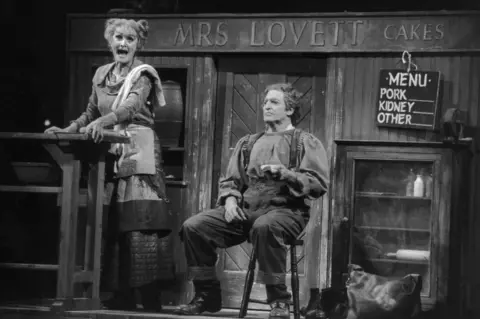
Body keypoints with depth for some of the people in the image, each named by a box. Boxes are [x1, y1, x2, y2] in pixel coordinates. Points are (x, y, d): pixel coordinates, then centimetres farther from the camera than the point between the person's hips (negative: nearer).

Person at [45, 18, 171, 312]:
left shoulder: (143, 75, -2)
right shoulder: (102, 75, 15)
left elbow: (132, 106, -20)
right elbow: (91, 114, 21)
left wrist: (103, 122, -36)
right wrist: (68, 130, 4)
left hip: (138, 155, -5)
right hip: (110, 155, 5)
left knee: (140, 229, -13)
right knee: (111, 228, -1)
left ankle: (150, 299, -9)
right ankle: (122, 297, 4)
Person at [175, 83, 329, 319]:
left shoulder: (305, 143, 8)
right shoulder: (247, 143, 24)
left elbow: (319, 183, -3)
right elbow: (229, 180, 23)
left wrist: (283, 173, -17)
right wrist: (230, 198, 0)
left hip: (286, 209, -5)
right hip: (245, 209, 5)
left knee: (264, 226, -42)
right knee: (193, 226, -15)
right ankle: (207, 295, -1)